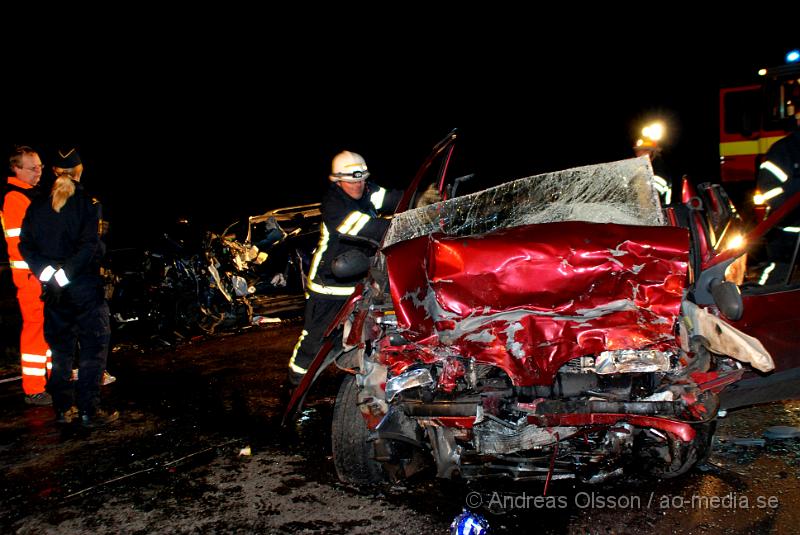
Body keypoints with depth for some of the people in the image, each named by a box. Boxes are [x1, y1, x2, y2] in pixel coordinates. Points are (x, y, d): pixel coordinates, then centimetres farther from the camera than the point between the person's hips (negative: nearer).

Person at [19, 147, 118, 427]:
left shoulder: (38, 205, 5)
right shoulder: (88, 202, -9)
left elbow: (26, 245, -1)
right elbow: (89, 245, -18)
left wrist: (48, 274, -5)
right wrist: (63, 276, -13)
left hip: (53, 288, 5)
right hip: (86, 287, -5)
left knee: (60, 348, 14)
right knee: (93, 347, 3)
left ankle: (62, 409, 21)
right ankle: (90, 410, 2)